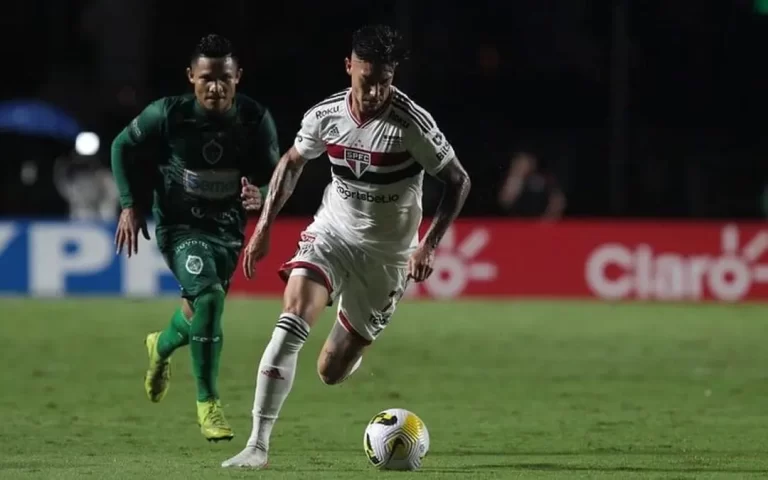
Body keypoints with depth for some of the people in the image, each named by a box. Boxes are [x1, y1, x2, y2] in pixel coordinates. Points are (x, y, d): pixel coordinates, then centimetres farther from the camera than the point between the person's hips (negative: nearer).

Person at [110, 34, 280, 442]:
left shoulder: (255, 120, -12)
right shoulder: (168, 114, -17)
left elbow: (274, 176, -2)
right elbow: (124, 147, 0)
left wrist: (261, 196, -25)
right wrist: (130, 205, -4)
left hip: (227, 228, 4)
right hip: (179, 224, -4)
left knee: (201, 312, 17)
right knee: (208, 297, -26)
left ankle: (161, 346, 55)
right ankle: (207, 404, -16)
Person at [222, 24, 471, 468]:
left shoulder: (412, 124, -21)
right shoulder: (325, 115, -9)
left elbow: (458, 181, -11)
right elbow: (293, 161, 11)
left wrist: (430, 244, -20)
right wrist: (265, 226, 5)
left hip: (386, 253, -2)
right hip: (332, 232, 2)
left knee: (331, 372, 3)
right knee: (292, 319, -26)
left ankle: (352, 345, 44)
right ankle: (258, 443, -24)